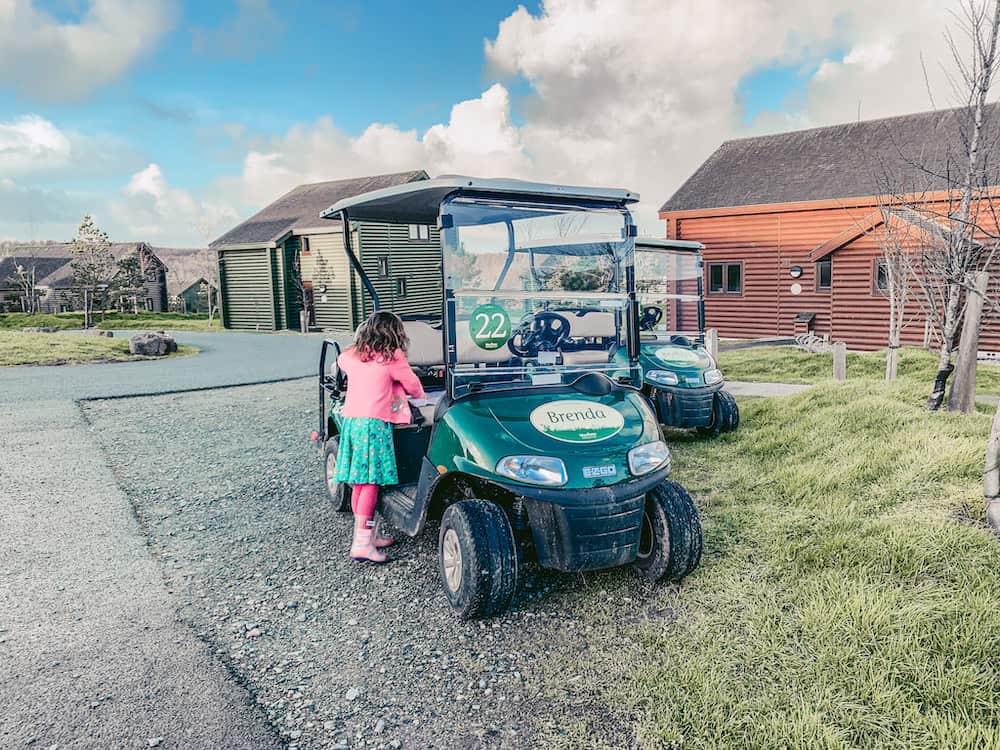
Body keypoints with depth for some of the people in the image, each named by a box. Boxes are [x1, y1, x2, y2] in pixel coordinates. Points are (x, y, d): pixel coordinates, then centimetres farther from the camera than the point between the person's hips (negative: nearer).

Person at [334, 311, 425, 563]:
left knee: (358, 481, 10)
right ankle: (362, 543, -8)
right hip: (374, 422, -6)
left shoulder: (351, 356, 13)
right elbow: (414, 387, 10)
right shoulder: (392, 357, -1)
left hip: (349, 420, 6)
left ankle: (367, 533, 20)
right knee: (371, 482, -6)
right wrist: (419, 395, 32)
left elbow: (341, 362, 38)